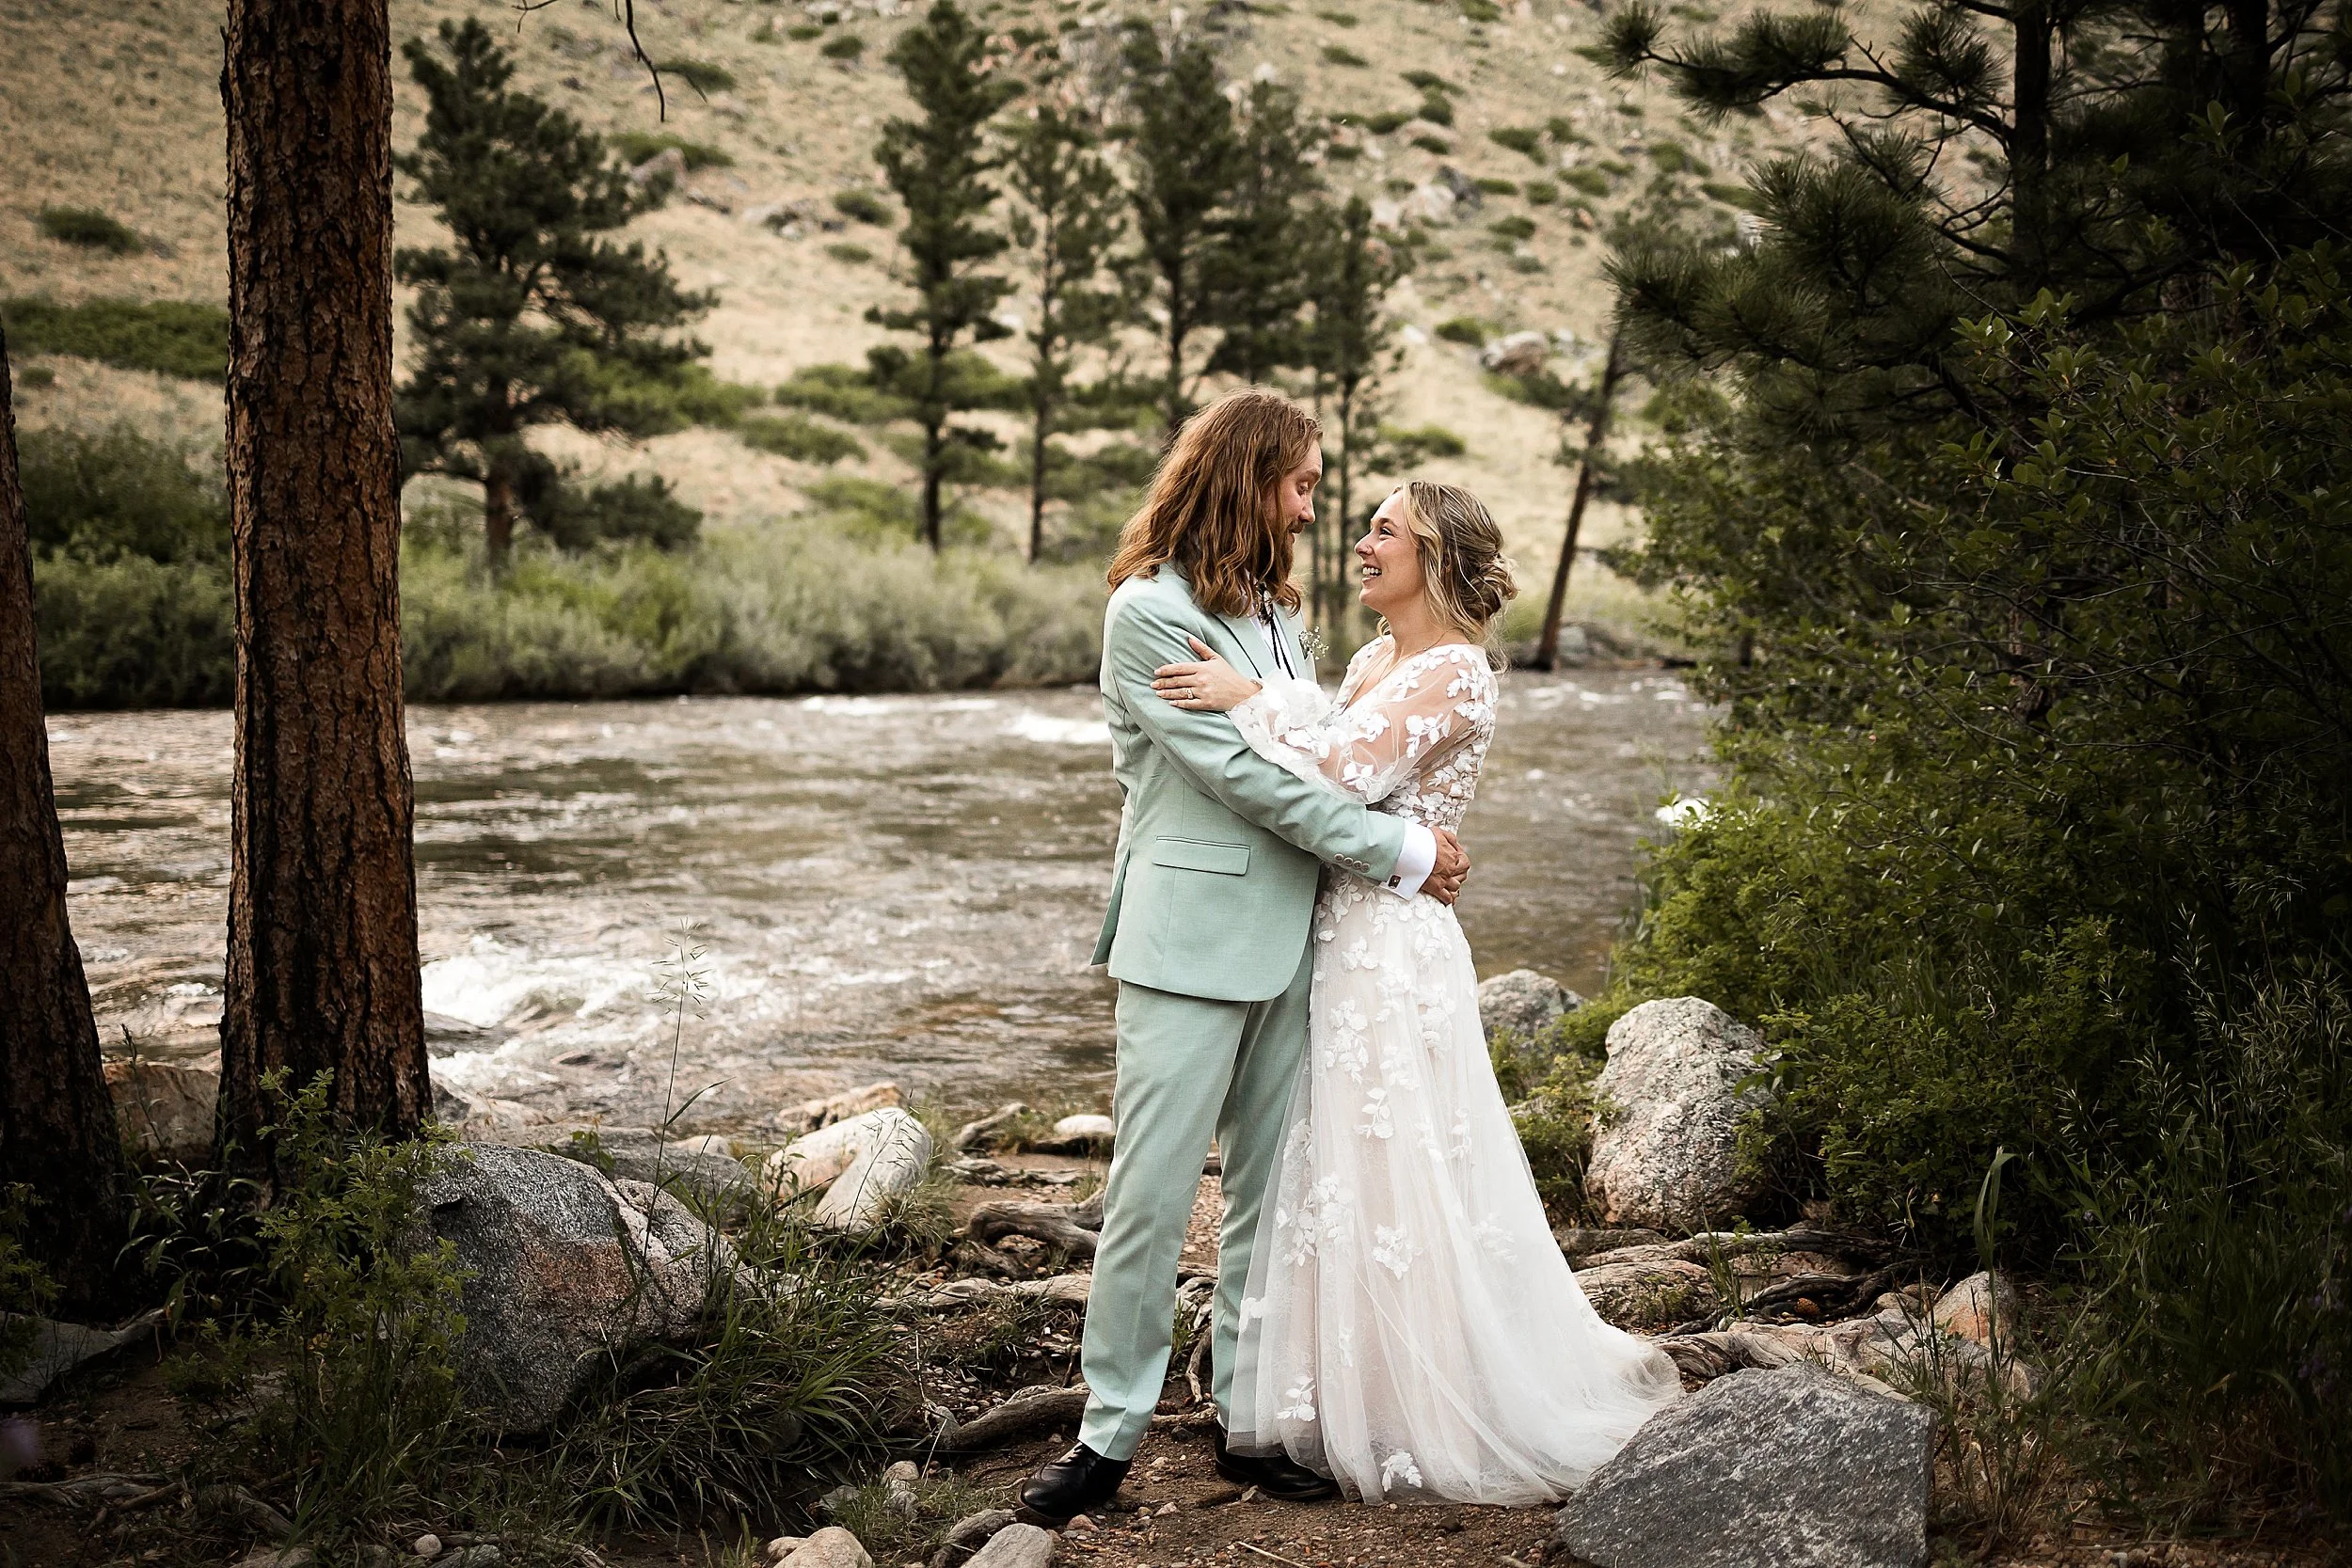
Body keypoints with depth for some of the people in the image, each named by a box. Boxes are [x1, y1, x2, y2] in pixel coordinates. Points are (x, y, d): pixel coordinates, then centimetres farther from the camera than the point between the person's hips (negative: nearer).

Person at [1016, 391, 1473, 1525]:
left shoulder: (1273, 609, 15)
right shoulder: (1148, 610, -9)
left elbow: (1307, 759, 13)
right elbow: (1243, 772, -14)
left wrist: (1399, 850, -4)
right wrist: (1399, 851, -11)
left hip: (1286, 941, 7)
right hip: (1187, 944, -7)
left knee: (1270, 1191, 10)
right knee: (1152, 1191, -2)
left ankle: (1250, 1419, 20)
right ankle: (1111, 1430, 10)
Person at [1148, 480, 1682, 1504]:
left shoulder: (1457, 674, -12)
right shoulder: (1372, 661, 15)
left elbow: (1351, 773, -23)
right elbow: (1321, 779, 13)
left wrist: (1252, 697, -20)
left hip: (1396, 946, -9)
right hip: (1339, 934, 9)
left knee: (1392, 1176, -1)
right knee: (1339, 1169, 14)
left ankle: (1424, 1425, 13)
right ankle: (1350, 1397, 28)